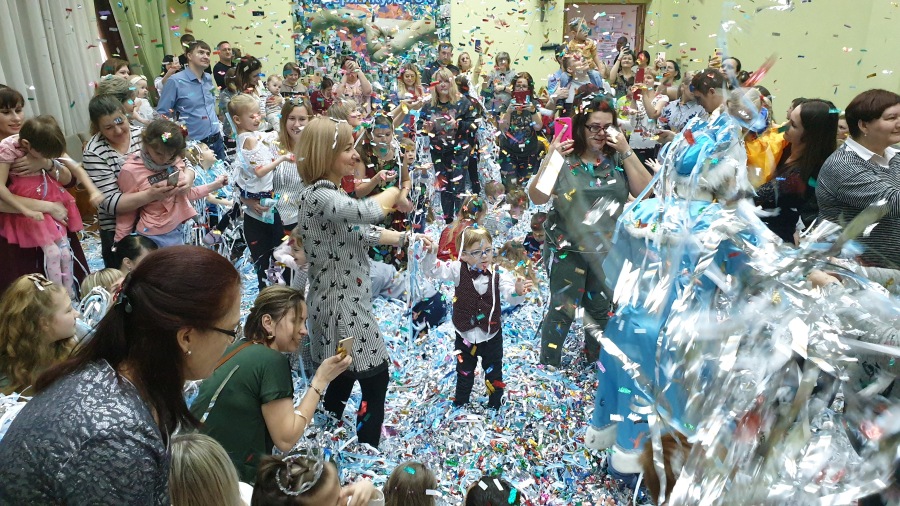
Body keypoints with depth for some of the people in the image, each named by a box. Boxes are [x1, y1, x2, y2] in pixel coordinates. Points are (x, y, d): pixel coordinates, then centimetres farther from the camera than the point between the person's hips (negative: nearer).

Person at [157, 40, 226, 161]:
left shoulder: (209, 79, 8)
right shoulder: (175, 81, -11)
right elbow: (161, 115, -11)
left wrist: (218, 124, 15)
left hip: (217, 141, 6)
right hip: (194, 144, -6)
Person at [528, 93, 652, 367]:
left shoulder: (618, 158, -2)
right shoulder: (563, 158, -10)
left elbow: (645, 191, -11)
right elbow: (537, 198, -16)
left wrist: (627, 152, -16)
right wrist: (550, 159, -26)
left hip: (608, 250, 3)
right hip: (567, 250, -3)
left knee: (601, 309, 18)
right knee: (562, 310, 2)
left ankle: (595, 360, 41)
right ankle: (548, 365, 22)